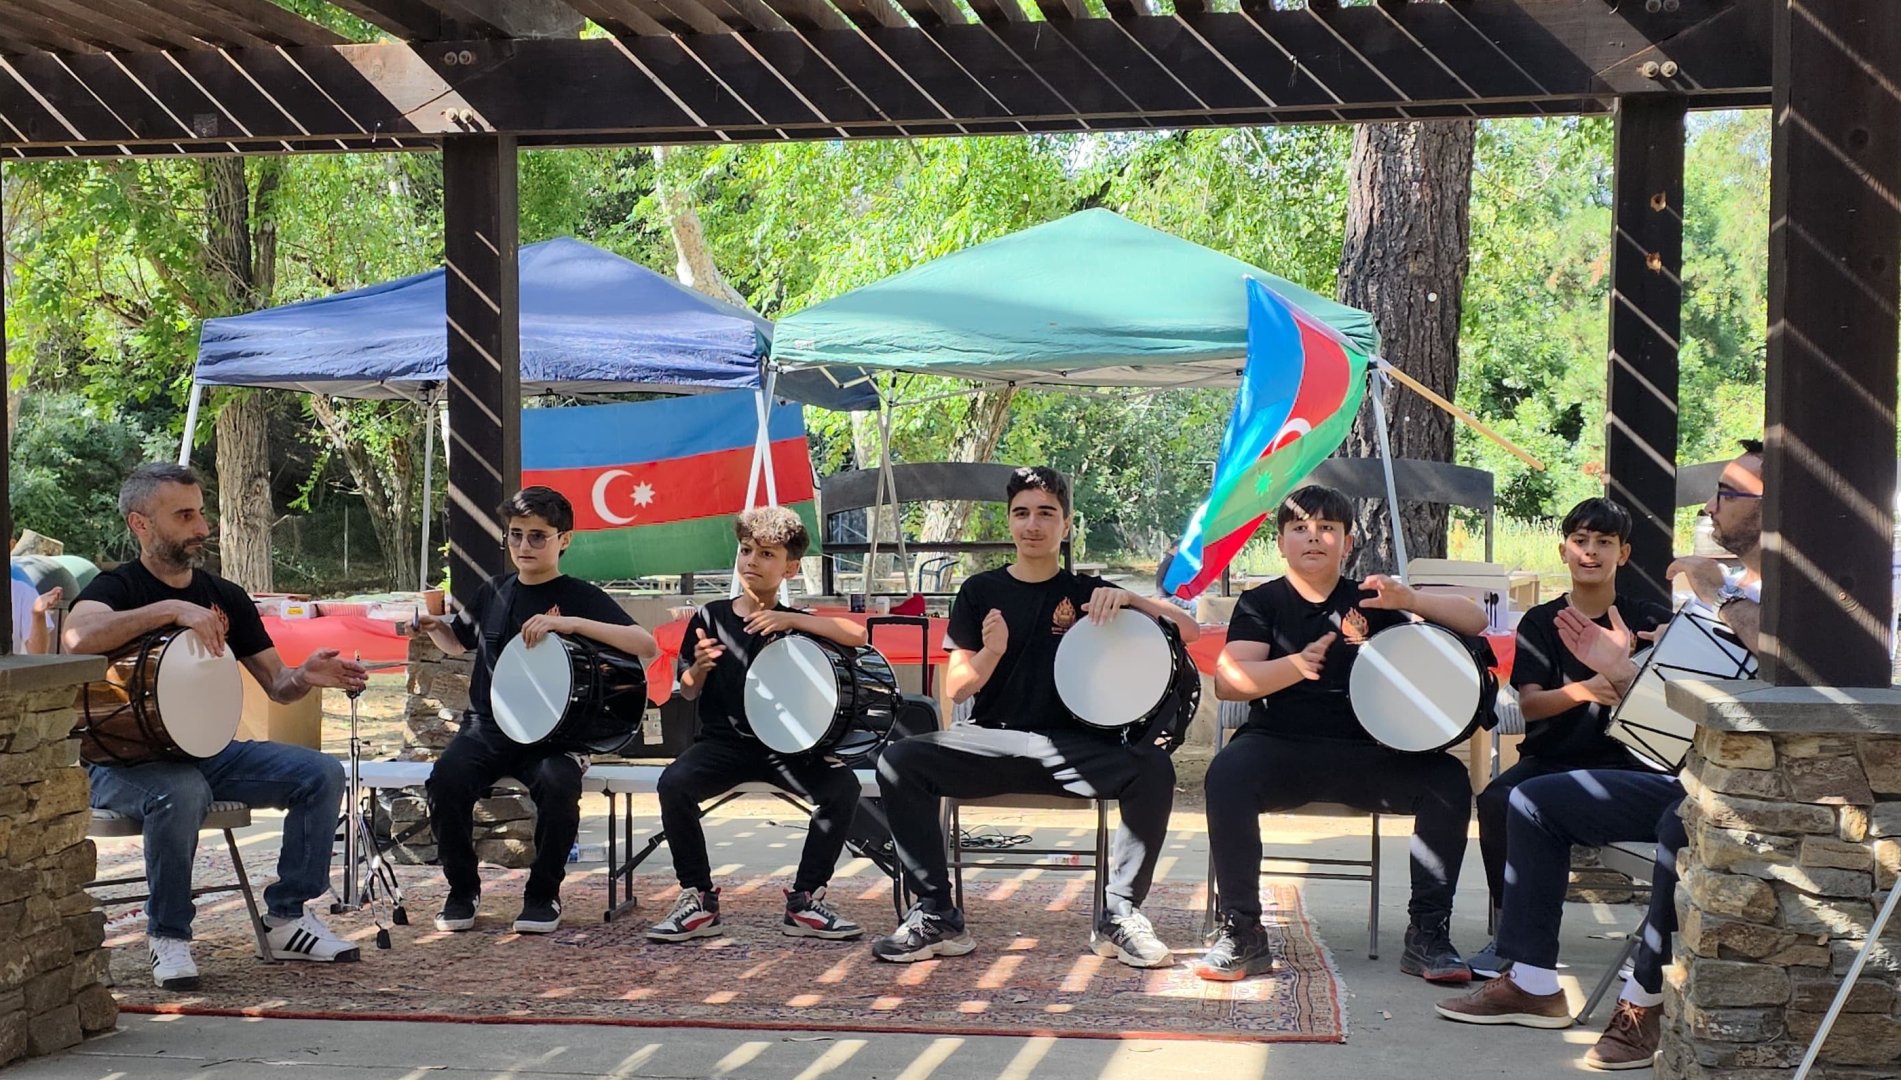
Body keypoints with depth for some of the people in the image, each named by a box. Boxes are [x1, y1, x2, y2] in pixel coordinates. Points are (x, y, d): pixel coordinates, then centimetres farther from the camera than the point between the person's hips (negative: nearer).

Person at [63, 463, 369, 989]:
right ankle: (167, 937, -17)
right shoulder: (117, 587, -10)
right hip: (124, 762, -6)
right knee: (183, 792, -39)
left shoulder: (225, 596, 8)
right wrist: (172, 609, -39)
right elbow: (79, 637, -35)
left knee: (321, 774, -12)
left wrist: (306, 676, -15)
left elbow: (276, 684, 9)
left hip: (208, 751, 6)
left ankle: (287, 918, -1)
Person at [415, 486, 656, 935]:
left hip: (553, 734, -3)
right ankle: (463, 889, -2)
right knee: (446, 780, -27)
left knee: (557, 785, -35)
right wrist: (434, 626, 6)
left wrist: (573, 623, -27)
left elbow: (647, 647, -17)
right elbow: (457, 643, 31)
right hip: (487, 727, 3)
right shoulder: (494, 592, 12)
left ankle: (543, 895, -9)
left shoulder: (580, 597, -3)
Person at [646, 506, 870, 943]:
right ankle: (699, 899, -12)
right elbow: (687, 692, 8)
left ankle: (805, 901, -10)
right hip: (723, 742, 0)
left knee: (843, 785, -25)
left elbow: (858, 635, -12)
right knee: (673, 783, -29)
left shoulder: (797, 622, 4)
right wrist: (699, 667, -15)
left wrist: (790, 620, -19)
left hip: (786, 743, 0)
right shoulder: (710, 618, 4)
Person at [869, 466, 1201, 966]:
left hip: (1071, 744, 0)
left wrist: (1129, 599, -16)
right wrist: (991, 651, -18)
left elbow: (1189, 630, 1)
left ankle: (1119, 915, -16)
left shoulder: (1088, 593, 8)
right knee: (899, 763, -25)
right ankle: (937, 915, -16)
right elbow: (957, 689, 3)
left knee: (1153, 767, -28)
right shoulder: (980, 591, 9)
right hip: (991, 741, 0)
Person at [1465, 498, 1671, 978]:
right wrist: (1583, 690, -22)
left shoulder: (1649, 622, 9)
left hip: (1621, 759, -1)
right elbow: (1529, 703, -1)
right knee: (1497, 801, -29)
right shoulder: (1541, 622, 11)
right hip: (1549, 757, 2)